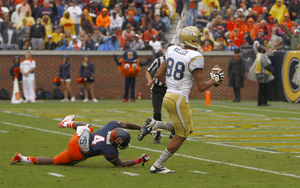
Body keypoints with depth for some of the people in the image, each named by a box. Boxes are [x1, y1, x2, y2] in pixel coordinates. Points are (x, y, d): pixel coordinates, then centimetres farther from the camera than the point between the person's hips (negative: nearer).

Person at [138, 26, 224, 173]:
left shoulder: (172, 51, 5)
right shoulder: (195, 58, -16)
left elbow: (159, 74, 11)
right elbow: (201, 87, -13)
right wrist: (214, 80, 4)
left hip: (168, 96, 8)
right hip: (179, 99, -8)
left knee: (187, 129, 23)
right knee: (181, 135, 7)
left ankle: (153, 124, 8)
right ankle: (157, 166, 9)